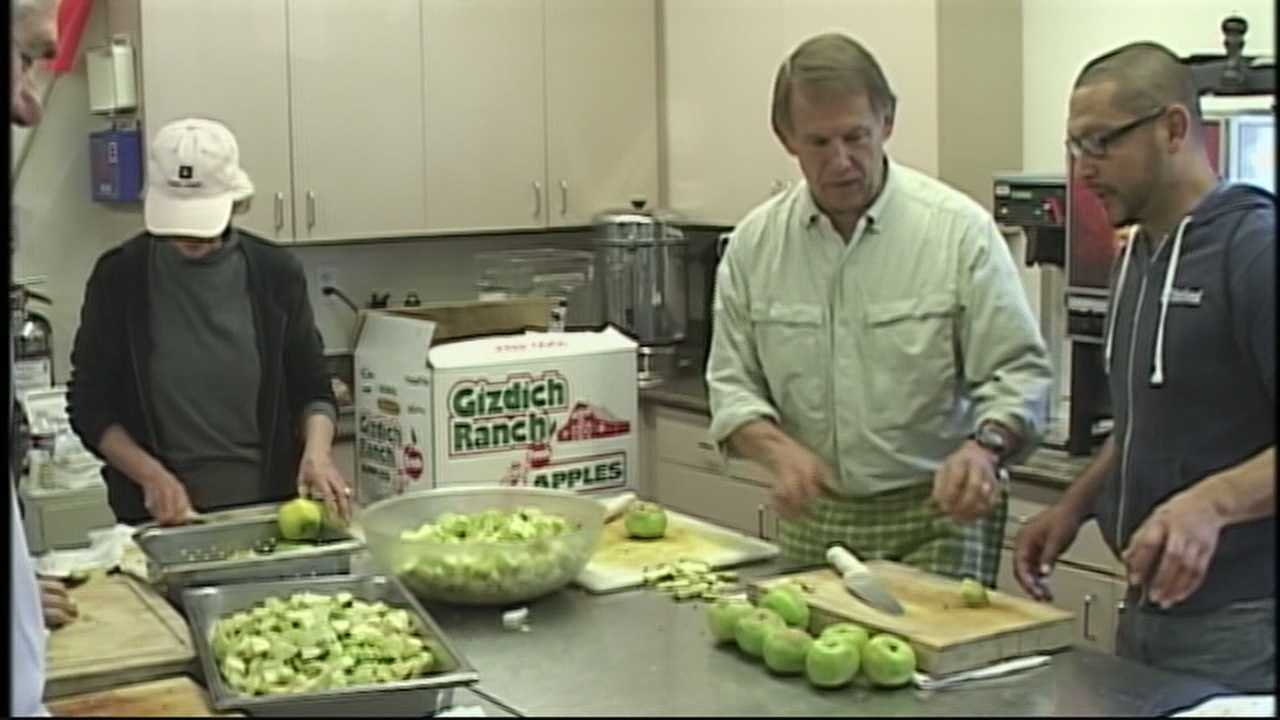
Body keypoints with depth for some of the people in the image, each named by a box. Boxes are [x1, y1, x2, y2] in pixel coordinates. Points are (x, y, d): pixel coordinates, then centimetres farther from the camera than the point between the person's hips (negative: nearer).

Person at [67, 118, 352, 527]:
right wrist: (150, 474, -14)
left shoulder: (274, 273, -3)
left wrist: (317, 451, -14)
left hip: (269, 505, 1)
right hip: (161, 516, -1)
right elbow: (89, 405, 0)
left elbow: (311, 388, 5)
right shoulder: (119, 278, -5)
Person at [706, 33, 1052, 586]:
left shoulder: (959, 229, -9)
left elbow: (1019, 373, -8)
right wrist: (779, 449, -14)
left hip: (937, 519, -3)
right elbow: (732, 383, 5)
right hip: (811, 520, 3)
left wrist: (984, 447, -27)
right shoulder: (754, 242, 0)